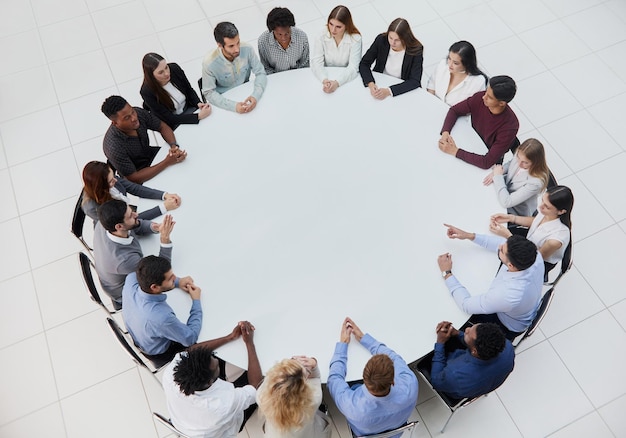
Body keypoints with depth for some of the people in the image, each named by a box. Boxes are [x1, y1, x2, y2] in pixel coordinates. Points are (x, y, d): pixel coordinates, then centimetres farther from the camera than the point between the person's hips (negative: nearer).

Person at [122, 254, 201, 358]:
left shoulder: (131, 279, -30)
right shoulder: (162, 318, -45)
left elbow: (146, 275, -4)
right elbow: (191, 338, -27)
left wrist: (177, 282, -13)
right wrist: (196, 301, -20)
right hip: (159, 352, -5)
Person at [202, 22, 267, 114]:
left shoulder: (247, 49, -18)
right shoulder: (209, 64, -24)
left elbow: (260, 73, -10)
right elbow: (209, 93, -17)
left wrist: (255, 96, -29)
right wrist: (233, 106, -32)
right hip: (225, 99, -2)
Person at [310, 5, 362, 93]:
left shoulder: (355, 39, -13)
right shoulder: (322, 35, -10)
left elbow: (353, 67, -20)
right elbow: (316, 62, -15)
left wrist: (337, 82, -37)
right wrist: (324, 80, -35)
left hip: (347, 79, -1)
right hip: (327, 76, 1)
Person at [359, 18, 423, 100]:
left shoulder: (416, 50, -17)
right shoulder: (381, 40, -11)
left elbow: (415, 81, -21)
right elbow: (364, 64, -7)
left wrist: (389, 91, -33)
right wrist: (370, 84, -27)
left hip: (402, 90, 0)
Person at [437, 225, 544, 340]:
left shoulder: (506, 295, -47)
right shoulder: (534, 255, -31)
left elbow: (466, 305, -30)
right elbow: (501, 243, -9)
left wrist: (446, 273, -23)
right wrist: (470, 236, -12)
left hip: (509, 327, -5)